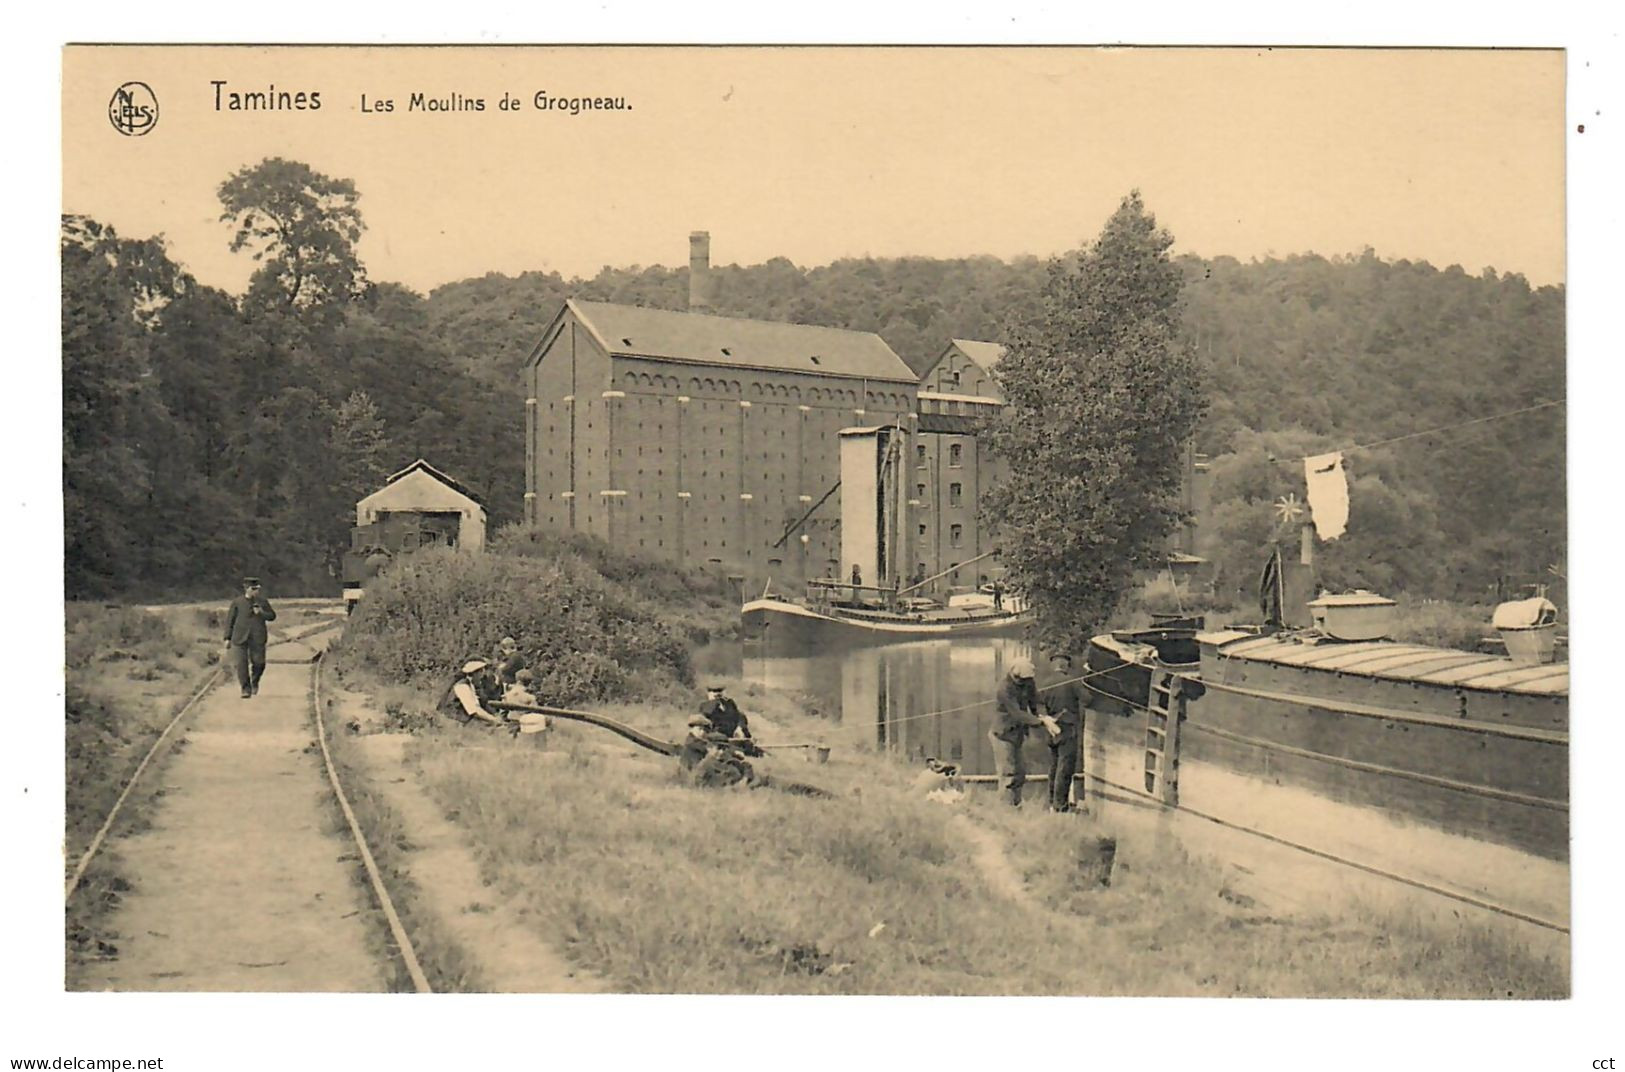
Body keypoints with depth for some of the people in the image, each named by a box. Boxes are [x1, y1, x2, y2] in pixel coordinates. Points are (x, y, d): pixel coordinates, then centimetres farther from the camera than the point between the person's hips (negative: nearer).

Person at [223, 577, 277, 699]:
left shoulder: (263, 601, 7)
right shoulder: (237, 602, 3)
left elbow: (272, 616, 13)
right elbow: (230, 620, 7)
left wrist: (261, 613, -7)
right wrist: (228, 638, 3)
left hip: (257, 638, 1)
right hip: (240, 638, -1)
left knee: (258, 663, 0)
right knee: (241, 663, -6)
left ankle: (255, 681, 29)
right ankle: (246, 689, 5)